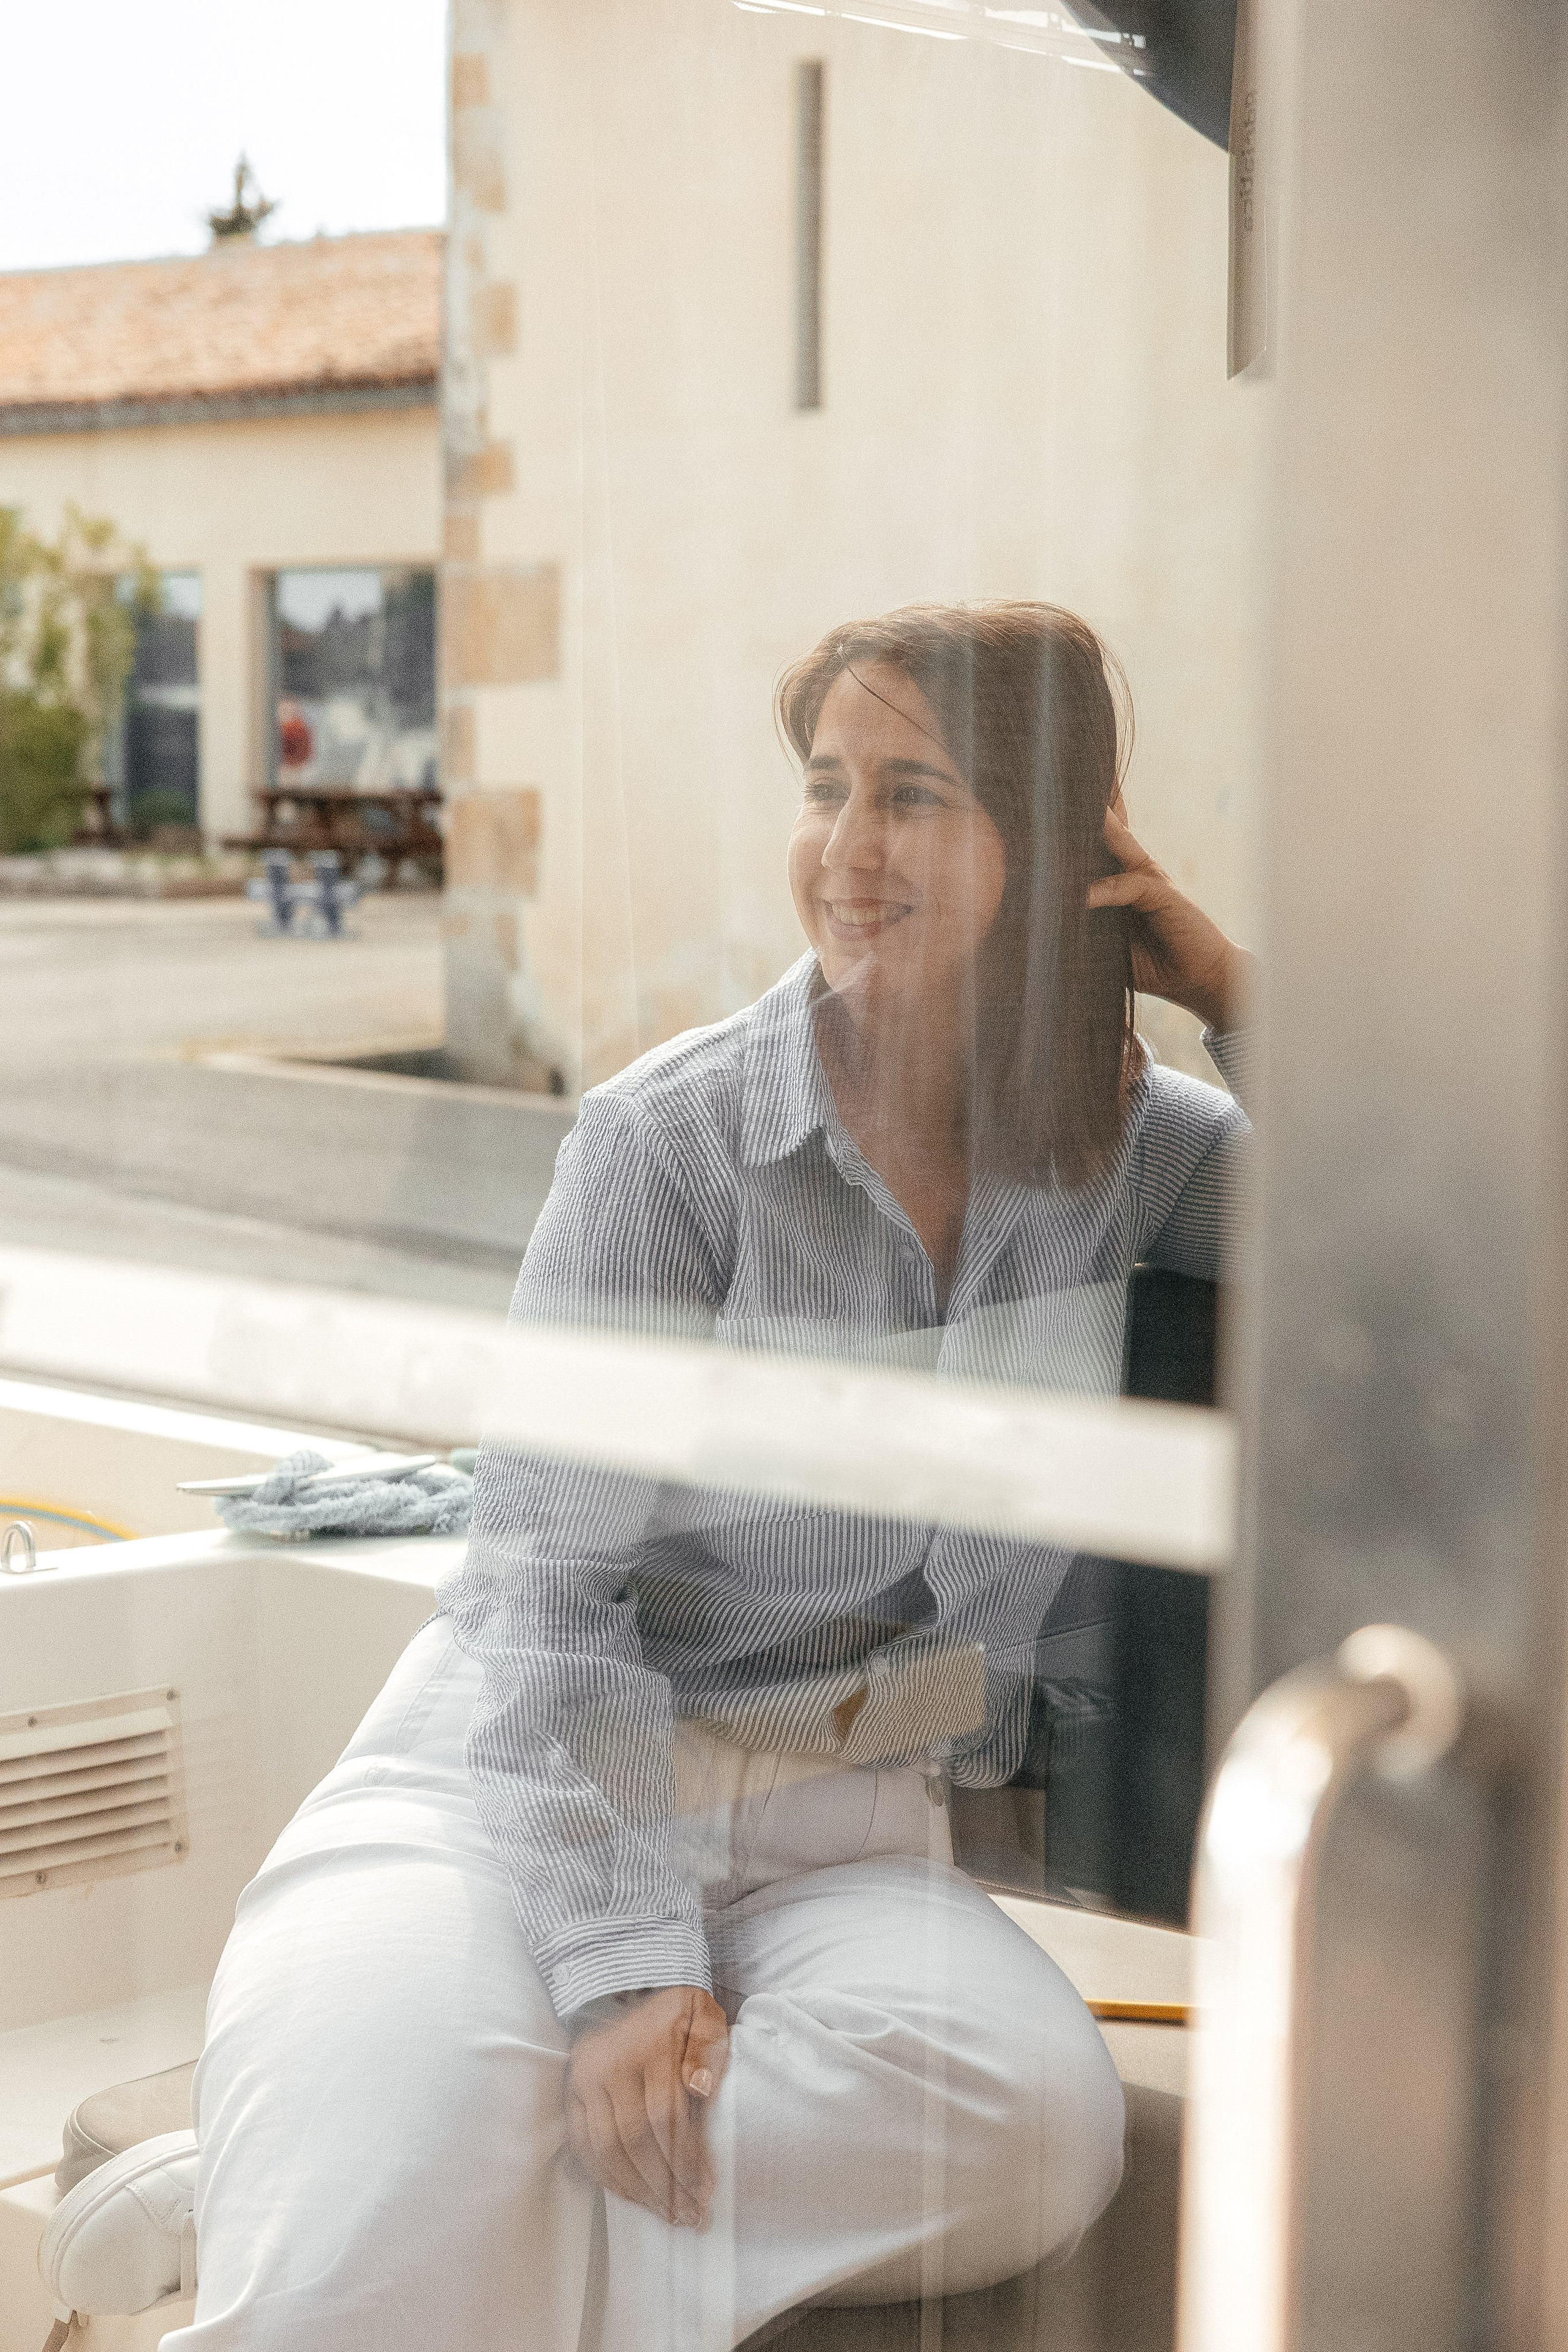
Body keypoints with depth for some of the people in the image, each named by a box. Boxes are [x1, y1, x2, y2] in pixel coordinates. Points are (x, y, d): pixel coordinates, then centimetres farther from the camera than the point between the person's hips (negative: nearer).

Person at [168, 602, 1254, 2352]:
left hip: (842, 1823, 5)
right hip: (526, 1786, -5)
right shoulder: (671, 1137, -7)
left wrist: (1235, 993, -6)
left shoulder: (1125, 1144, 5)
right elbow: (553, 1580, -10)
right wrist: (627, 1962, -20)